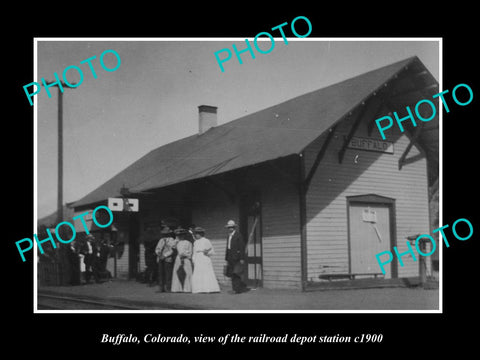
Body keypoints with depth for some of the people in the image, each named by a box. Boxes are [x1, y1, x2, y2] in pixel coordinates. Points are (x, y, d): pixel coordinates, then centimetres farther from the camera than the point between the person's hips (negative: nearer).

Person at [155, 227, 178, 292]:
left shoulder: (172, 240, 2)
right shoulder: (161, 240, 18)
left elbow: (172, 250, -8)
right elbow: (157, 249, 16)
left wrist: (164, 255, -13)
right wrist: (159, 253, -6)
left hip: (168, 259, -5)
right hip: (160, 259, 5)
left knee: (168, 274, -7)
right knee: (161, 273, 2)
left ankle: (168, 288, -4)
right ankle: (161, 288, 5)